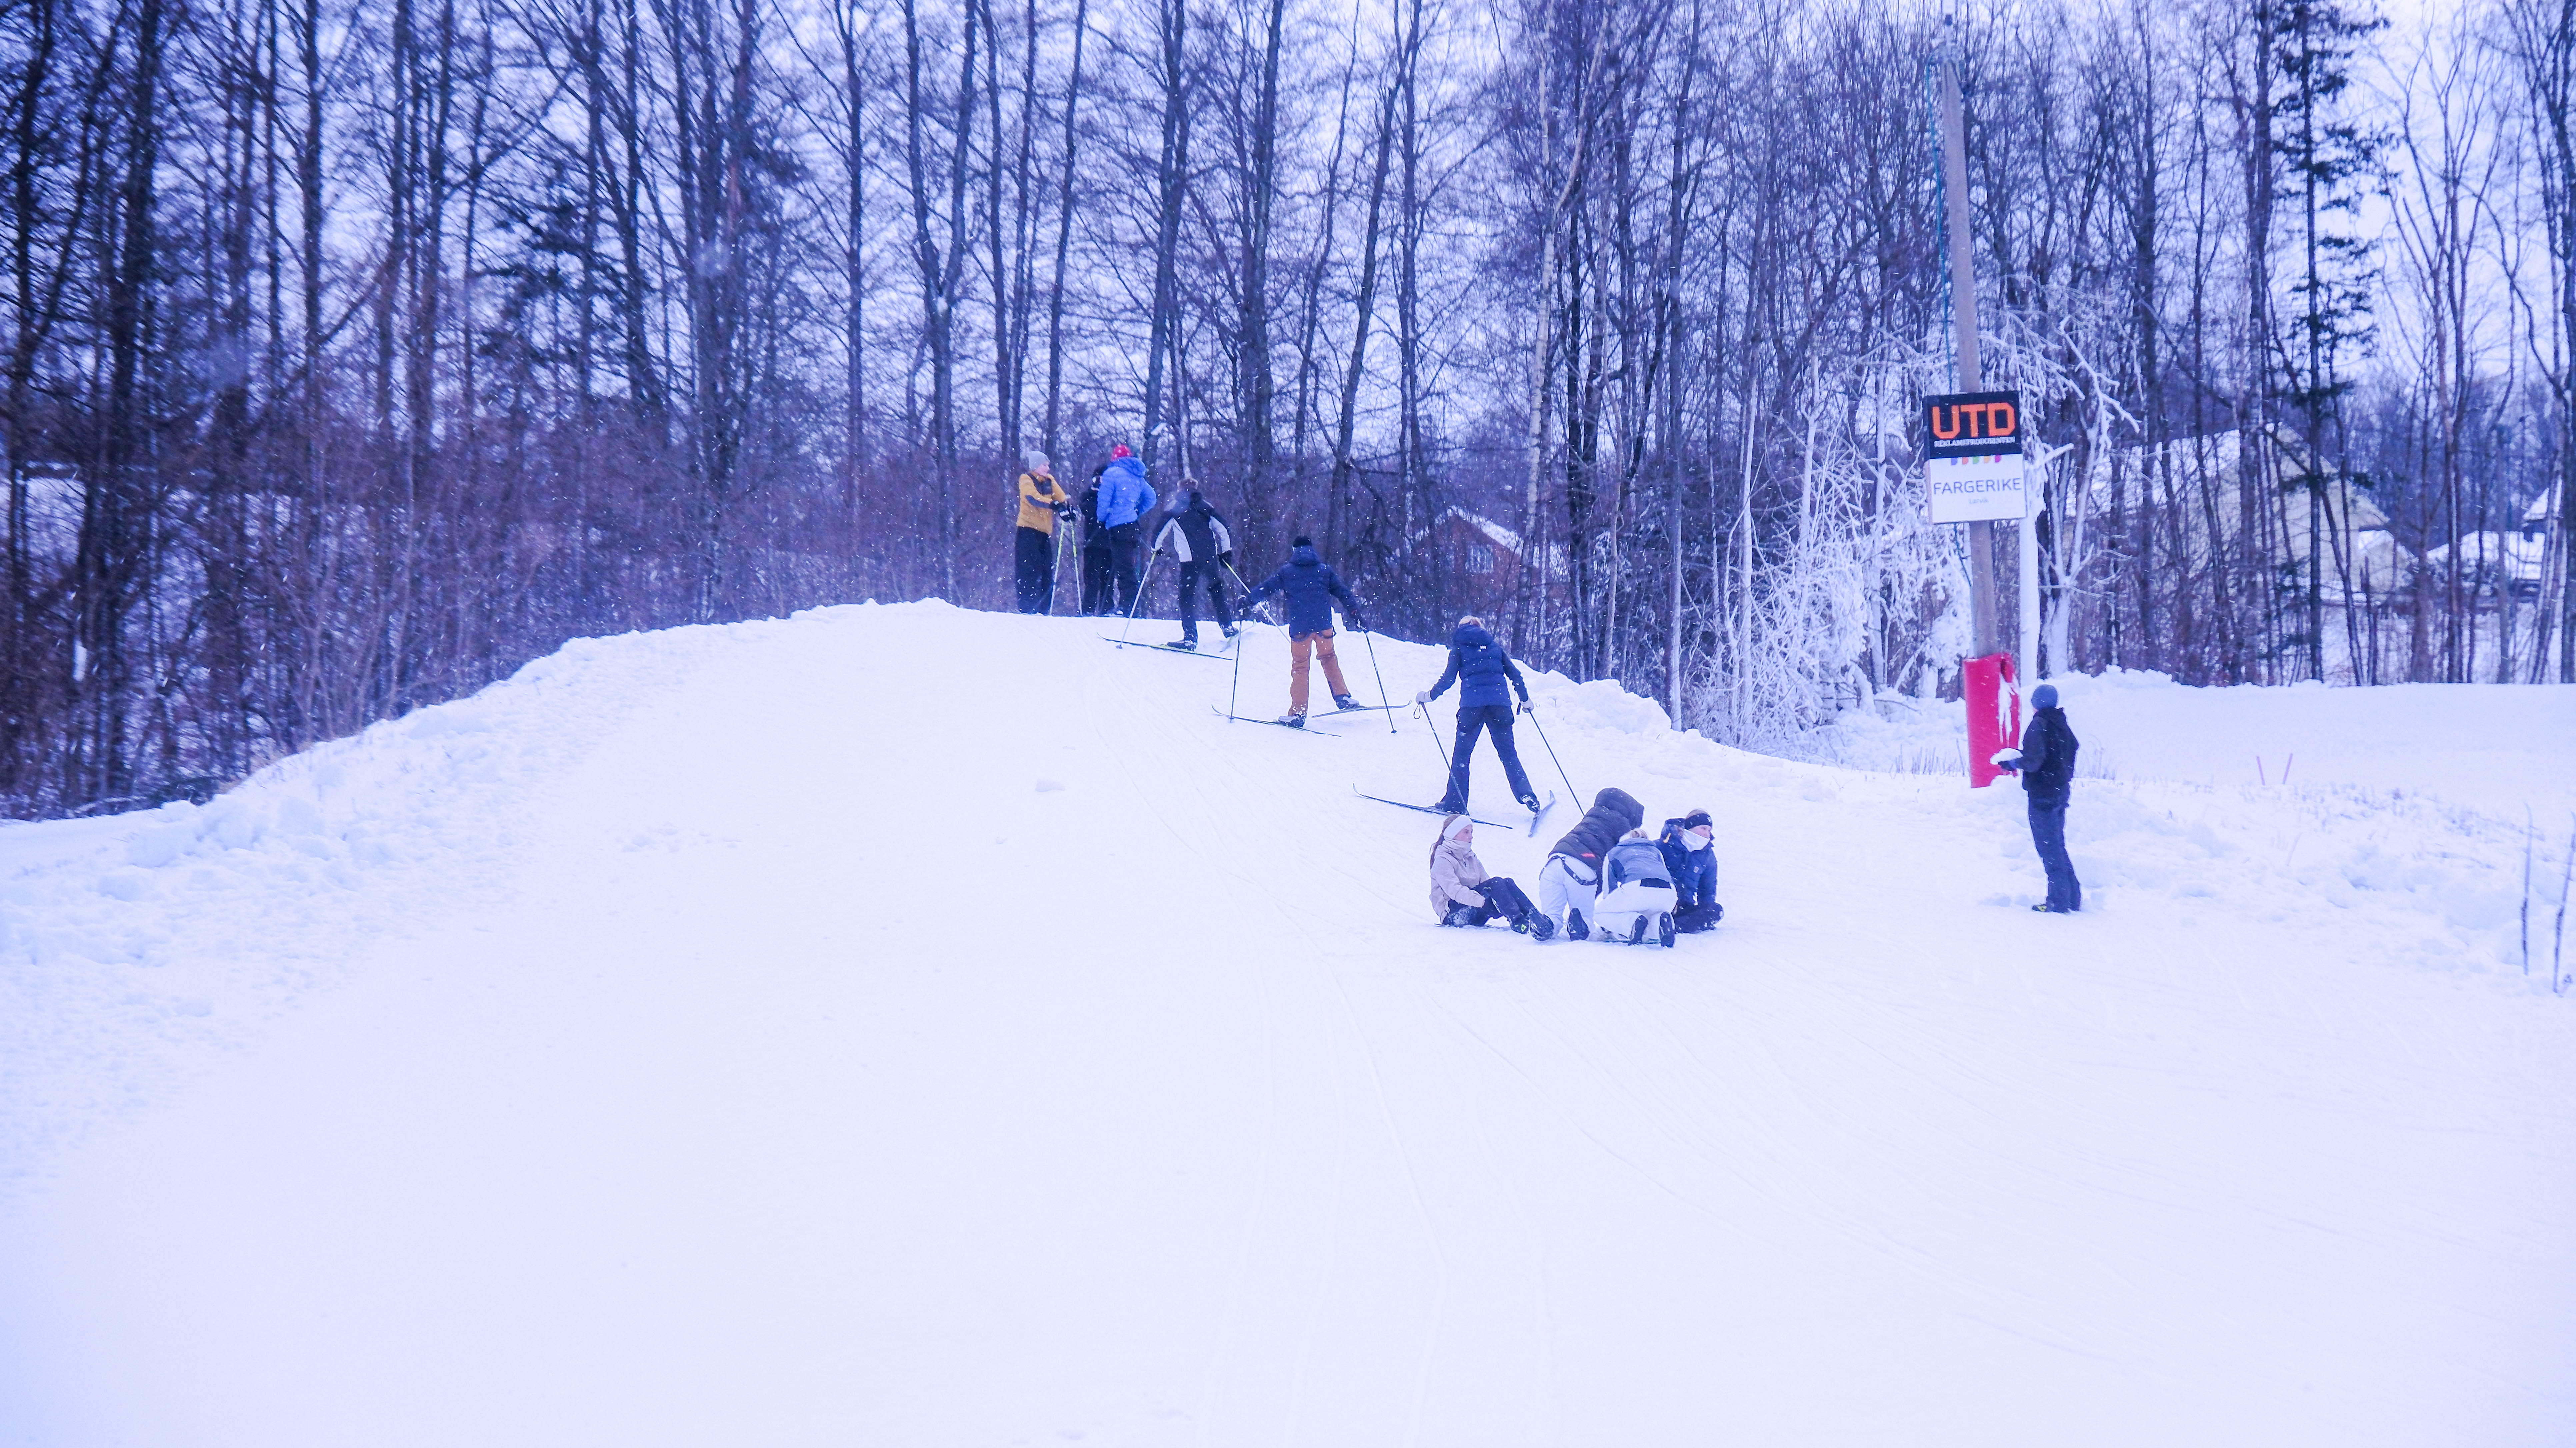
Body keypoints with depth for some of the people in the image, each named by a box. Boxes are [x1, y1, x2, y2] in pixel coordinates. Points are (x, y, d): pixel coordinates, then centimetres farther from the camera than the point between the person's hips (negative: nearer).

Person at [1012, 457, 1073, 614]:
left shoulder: (1049, 481, 16)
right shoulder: (1026, 480, -3)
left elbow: (1061, 496, 6)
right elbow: (1033, 497, -21)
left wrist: (1068, 507, -16)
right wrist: (1054, 505, -33)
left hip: (1045, 531, 7)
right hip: (1028, 529, -7)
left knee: (1047, 570, 5)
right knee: (1030, 568, -11)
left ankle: (1042, 609, 9)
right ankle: (1028, 608, -11)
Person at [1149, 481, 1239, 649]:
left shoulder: (1175, 511, 6)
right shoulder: (1205, 509, 16)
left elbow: (1162, 532, 6)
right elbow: (1223, 529, 12)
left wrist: (1157, 547, 26)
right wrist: (1226, 551, 23)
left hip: (1190, 558, -4)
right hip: (1211, 557, 4)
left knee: (1187, 595, -1)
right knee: (1216, 589, 24)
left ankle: (1190, 637, -12)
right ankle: (1228, 627, 23)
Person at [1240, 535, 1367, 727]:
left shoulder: (1286, 571, 7)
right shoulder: (1324, 571, 12)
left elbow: (1265, 588, 7)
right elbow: (1344, 593, 10)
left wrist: (1247, 603, 18)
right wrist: (1356, 617, 15)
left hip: (1300, 626, -2)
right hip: (1324, 625, 2)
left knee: (1300, 667, 3)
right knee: (1329, 659, 23)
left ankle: (1298, 714, -4)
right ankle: (1343, 697, 15)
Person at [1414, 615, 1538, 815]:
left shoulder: (1459, 648, 11)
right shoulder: (1494, 646, 18)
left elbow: (1448, 679, 1)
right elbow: (1514, 675, 14)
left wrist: (1429, 696, 13)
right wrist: (1525, 699, 24)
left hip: (1472, 704, -2)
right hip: (1500, 703, 2)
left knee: (1462, 754, 6)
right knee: (1509, 754, 8)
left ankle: (1455, 802, 2)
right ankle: (1528, 797, -3)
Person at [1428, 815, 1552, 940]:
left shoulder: (1471, 858, 20)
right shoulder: (1442, 860, -6)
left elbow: (1486, 881, 10)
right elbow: (1454, 890, -22)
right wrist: (1482, 901, -35)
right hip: (1453, 914, -7)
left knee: (1508, 883, -18)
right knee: (1496, 883, -27)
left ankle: (1535, 917, -37)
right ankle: (1518, 922, -45)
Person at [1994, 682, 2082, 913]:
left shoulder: (2039, 725, -15)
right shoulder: (2063, 726, 10)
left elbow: (2033, 760, -23)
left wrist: (2015, 762, -7)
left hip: (2042, 794, -8)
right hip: (2061, 792, 8)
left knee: (2049, 848, -4)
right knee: (2058, 846, 17)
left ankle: (2059, 902, -4)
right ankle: (2073, 898, 19)